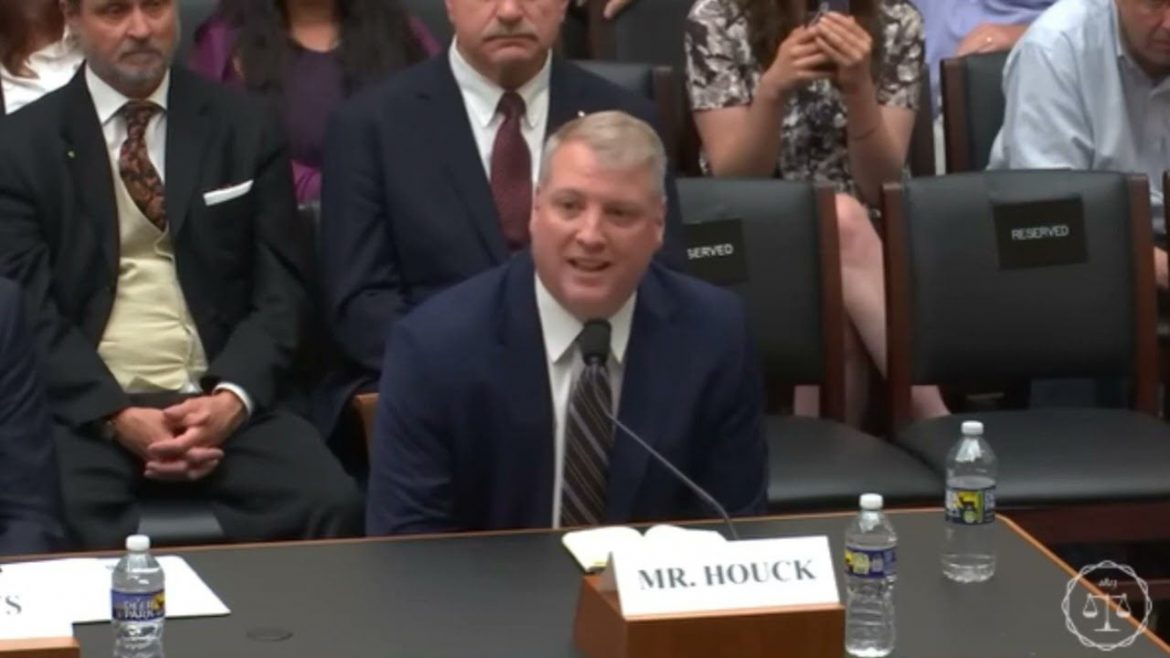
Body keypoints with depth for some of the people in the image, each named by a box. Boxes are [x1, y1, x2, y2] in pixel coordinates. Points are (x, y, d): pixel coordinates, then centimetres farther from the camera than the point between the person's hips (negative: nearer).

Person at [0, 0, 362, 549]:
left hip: (218, 400, 2)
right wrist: (116, 416, -15)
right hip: (86, 409, -2)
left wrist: (233, 398, -12)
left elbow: (280, 290, 7)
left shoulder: (244, 128, 11)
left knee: (331, 507, -27)